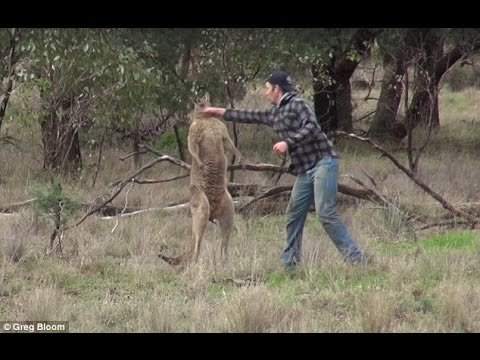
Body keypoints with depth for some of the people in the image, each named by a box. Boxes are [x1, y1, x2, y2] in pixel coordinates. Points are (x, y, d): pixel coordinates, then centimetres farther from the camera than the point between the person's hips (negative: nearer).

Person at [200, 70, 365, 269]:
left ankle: (354, 258, -18)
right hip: (305, 170, 9)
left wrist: (288, 143, -22)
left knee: (325, 213, -18)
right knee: (294, 214, 7)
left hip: (323, 162, -9)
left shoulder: (297, 104, -7)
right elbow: (251, 116, 30)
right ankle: (290, 263, 14)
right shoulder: (274, 113, 18)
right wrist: (220, 112, 36)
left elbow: (312, 127, -20)